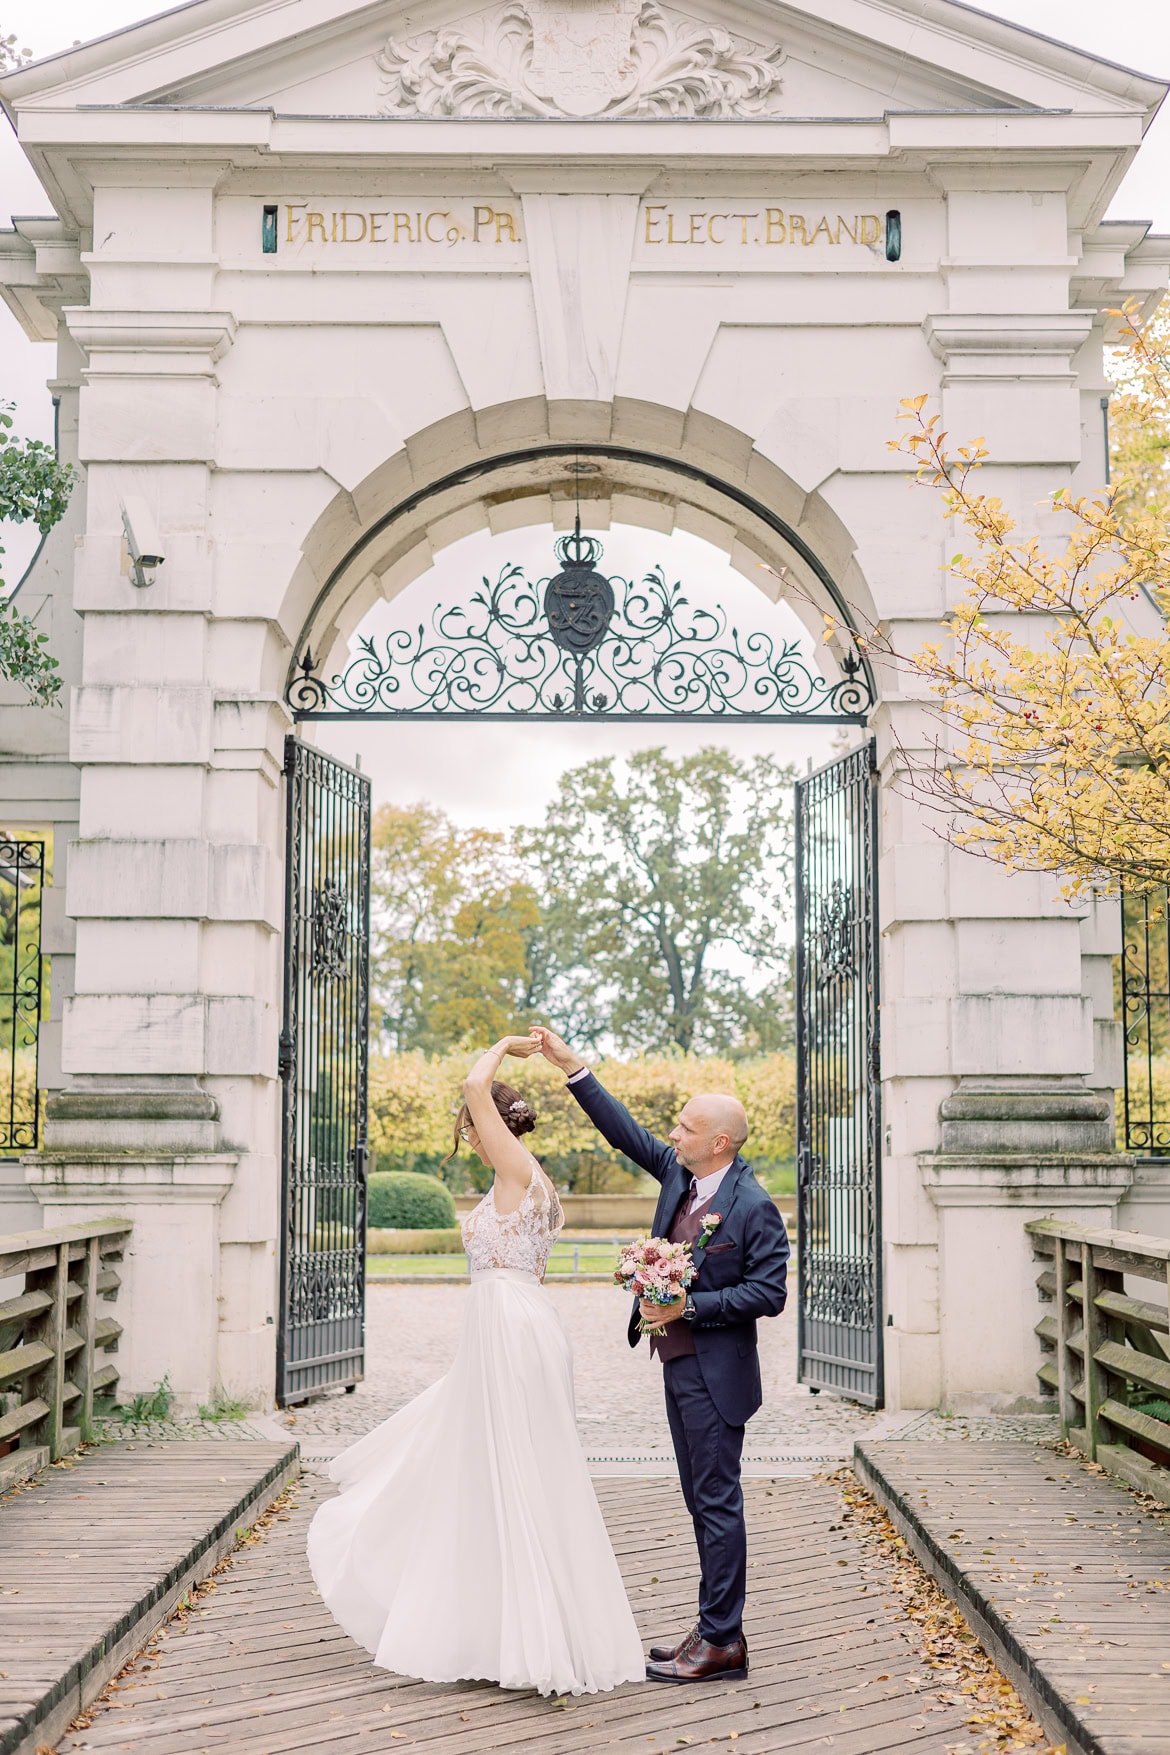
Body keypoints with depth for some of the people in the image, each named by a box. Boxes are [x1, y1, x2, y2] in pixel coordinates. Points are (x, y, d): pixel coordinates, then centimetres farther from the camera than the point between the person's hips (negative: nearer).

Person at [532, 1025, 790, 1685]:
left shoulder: (754, 1206, -16)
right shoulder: (679, 1174, 5)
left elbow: (769, 1293, -18)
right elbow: (626, 1132, 12)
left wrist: (689, 1306, -21)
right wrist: (571, 1066, 8)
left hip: (716, 1373, -9)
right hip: (680, 1365, 9)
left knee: (718, 1502, -3)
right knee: (703, 1503, 14)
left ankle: (722, 1643, 5)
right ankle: (714, 1629, 23)